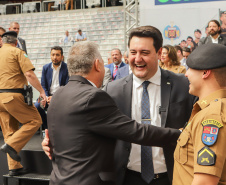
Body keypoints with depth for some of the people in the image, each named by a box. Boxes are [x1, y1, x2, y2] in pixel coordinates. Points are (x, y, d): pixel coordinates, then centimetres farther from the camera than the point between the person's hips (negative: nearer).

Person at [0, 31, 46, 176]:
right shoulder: (17, 52, -1)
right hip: (13, 95, -7)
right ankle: (12, 145, -11)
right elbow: (29, 74, -12)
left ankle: (14, 167, 10)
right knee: (35, 121, 3)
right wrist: (42, 91, -10)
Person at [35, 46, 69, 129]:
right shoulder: (46, 67, 11)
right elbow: (43, 85, 10)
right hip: (48, 95, 4)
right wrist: (46, 97, -11)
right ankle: (46, 127, -2)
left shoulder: (67, 68, -2)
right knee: (37, 106, -22)